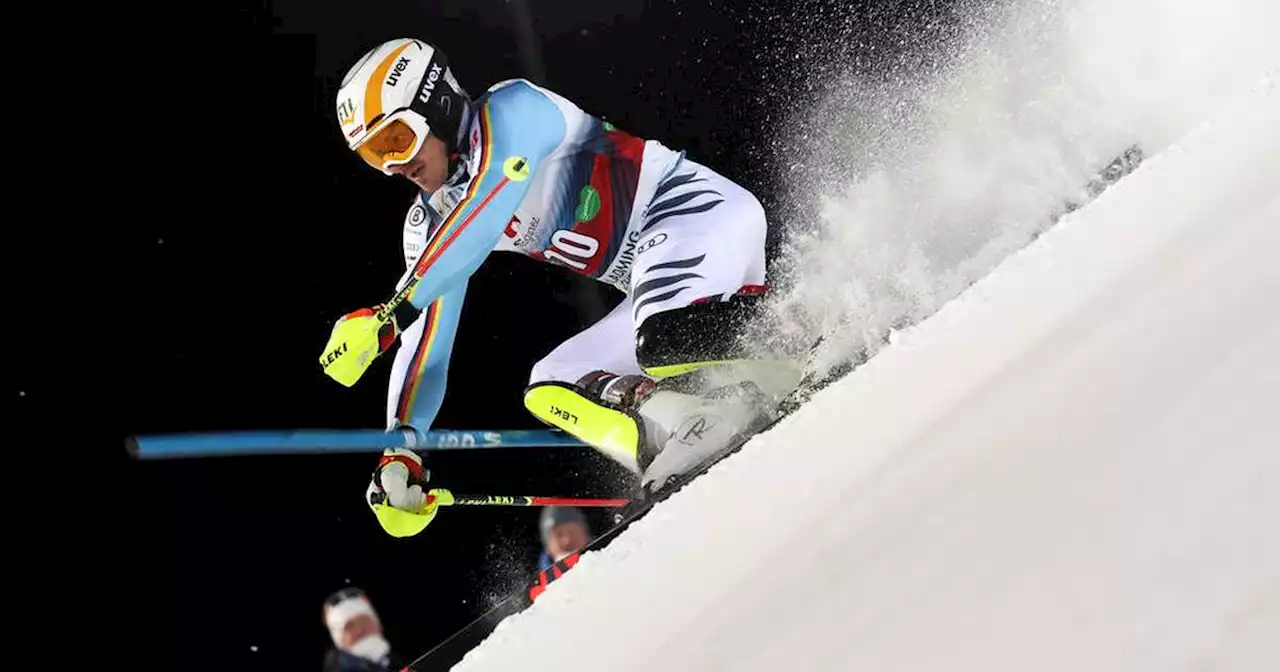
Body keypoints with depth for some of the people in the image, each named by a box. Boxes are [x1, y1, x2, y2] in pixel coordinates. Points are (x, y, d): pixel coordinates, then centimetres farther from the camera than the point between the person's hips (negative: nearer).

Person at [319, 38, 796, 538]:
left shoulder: (512, 110, -13)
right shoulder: (428, 226, 10)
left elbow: (482, 218, -29)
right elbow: (425, 344, 7)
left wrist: (391, 313, -34)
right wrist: (399, 453, -5)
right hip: (652, 282, 9)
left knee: (667, 344, -35)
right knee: (549, 390, -2)